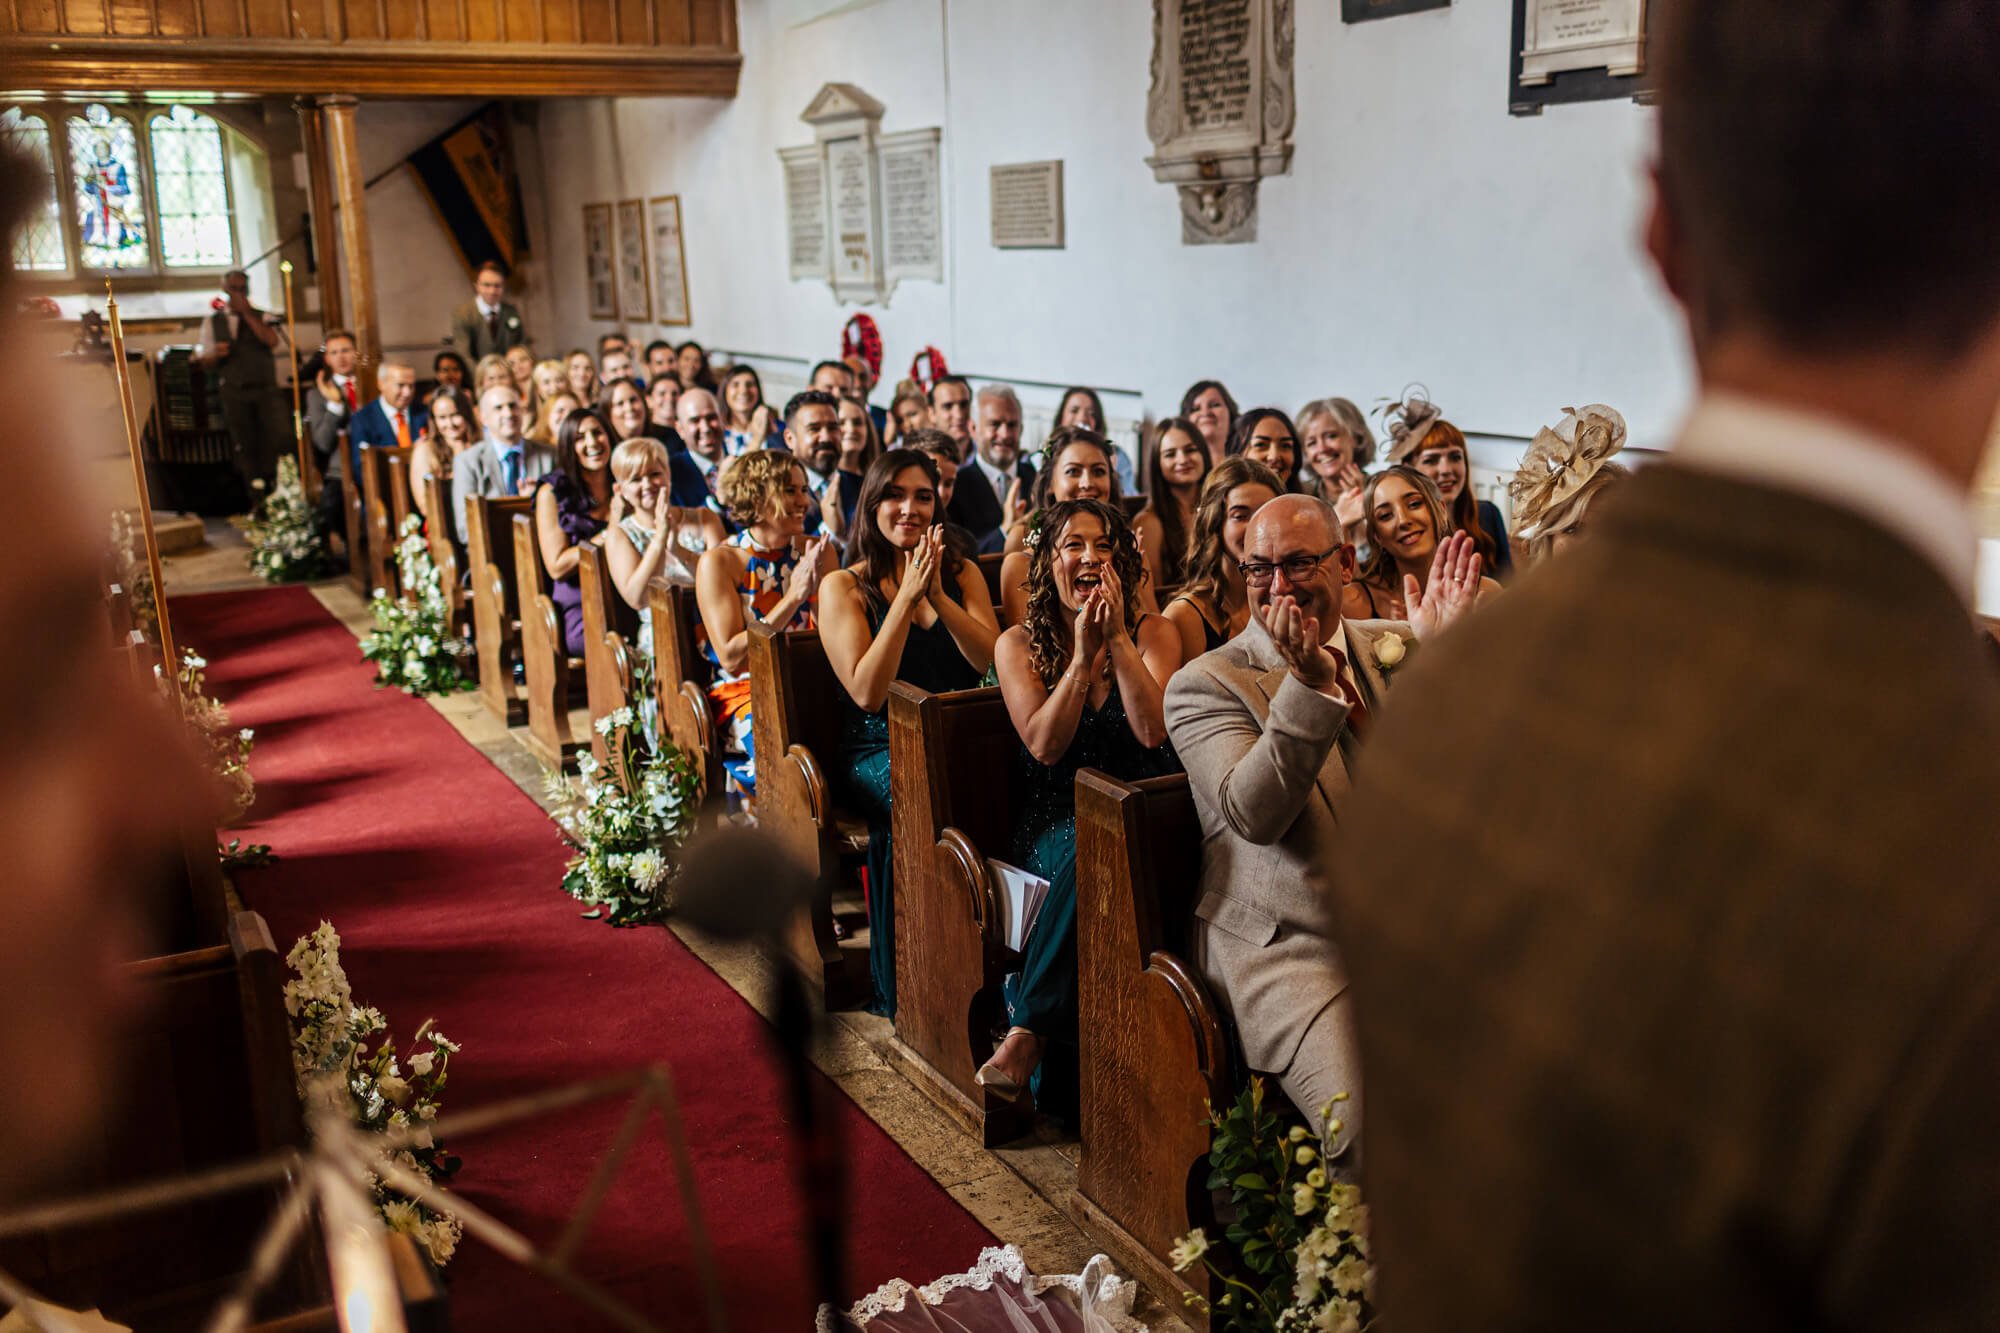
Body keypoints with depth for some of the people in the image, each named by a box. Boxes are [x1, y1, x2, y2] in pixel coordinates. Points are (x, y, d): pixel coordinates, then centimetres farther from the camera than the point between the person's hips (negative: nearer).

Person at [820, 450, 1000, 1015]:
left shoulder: (962, 574, 15)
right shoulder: (844, 586, 4)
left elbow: (994, 661, 0)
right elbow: (866, 692, -9)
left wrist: (938, 596, -12)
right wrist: (907, 596, -13)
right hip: (876, 750, -3)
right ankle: (902, 991, -22)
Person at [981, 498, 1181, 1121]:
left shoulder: (1153, 633, 7)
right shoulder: (1020, 645, 8)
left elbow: (1153, 731, -11)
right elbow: (1044, 744, -8)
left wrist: (1118, 637, -14)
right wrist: (1083, 654, -12)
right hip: (1055, 823, 0)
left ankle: (1026, 1034, -32)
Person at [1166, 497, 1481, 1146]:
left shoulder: (1394, 647, 13)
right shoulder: (1205, 683, -2)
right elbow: (1253, 814, -17)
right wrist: (1308, 682, -25)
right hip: (1292, 948, -5)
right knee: (1370, 1124, -26)